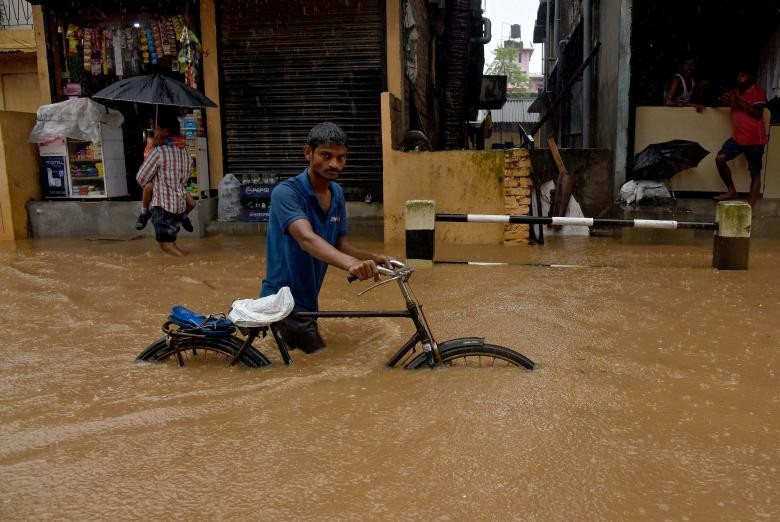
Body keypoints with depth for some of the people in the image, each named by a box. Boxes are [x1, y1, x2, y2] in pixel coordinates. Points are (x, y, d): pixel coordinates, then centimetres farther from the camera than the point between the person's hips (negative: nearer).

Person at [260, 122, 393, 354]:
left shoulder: (337, 193, 3)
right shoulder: (286, 193, -22)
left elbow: (340, 243, 4)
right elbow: (307, 239, -39)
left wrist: (371, 257, -15)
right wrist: (351, 264, -55)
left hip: (307, 298, 8)